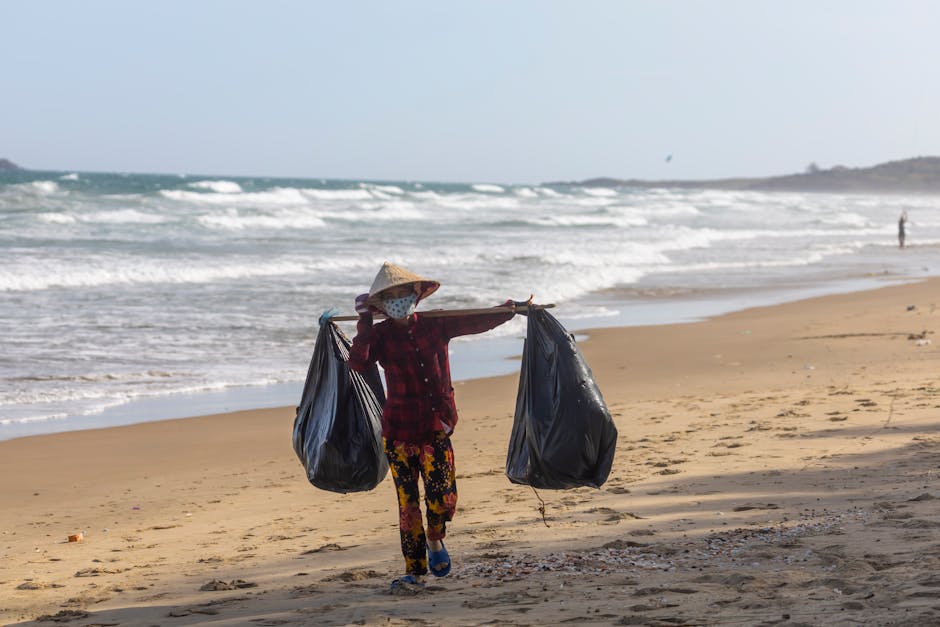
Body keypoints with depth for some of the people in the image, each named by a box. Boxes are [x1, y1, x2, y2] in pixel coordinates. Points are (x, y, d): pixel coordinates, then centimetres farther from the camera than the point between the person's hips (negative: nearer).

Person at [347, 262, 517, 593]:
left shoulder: (436, 325, 5)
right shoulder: (380, 335, -1)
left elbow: (478, 322, 10)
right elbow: (357, 362, -18)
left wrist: (509, 309, -3)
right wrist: (364, 321, -12)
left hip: (436, 426, 1)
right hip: (399, 429, -1)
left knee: (442, 496, -8)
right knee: (407, 501, 1)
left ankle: (435, 540, 26)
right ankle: (415, 570, 12)